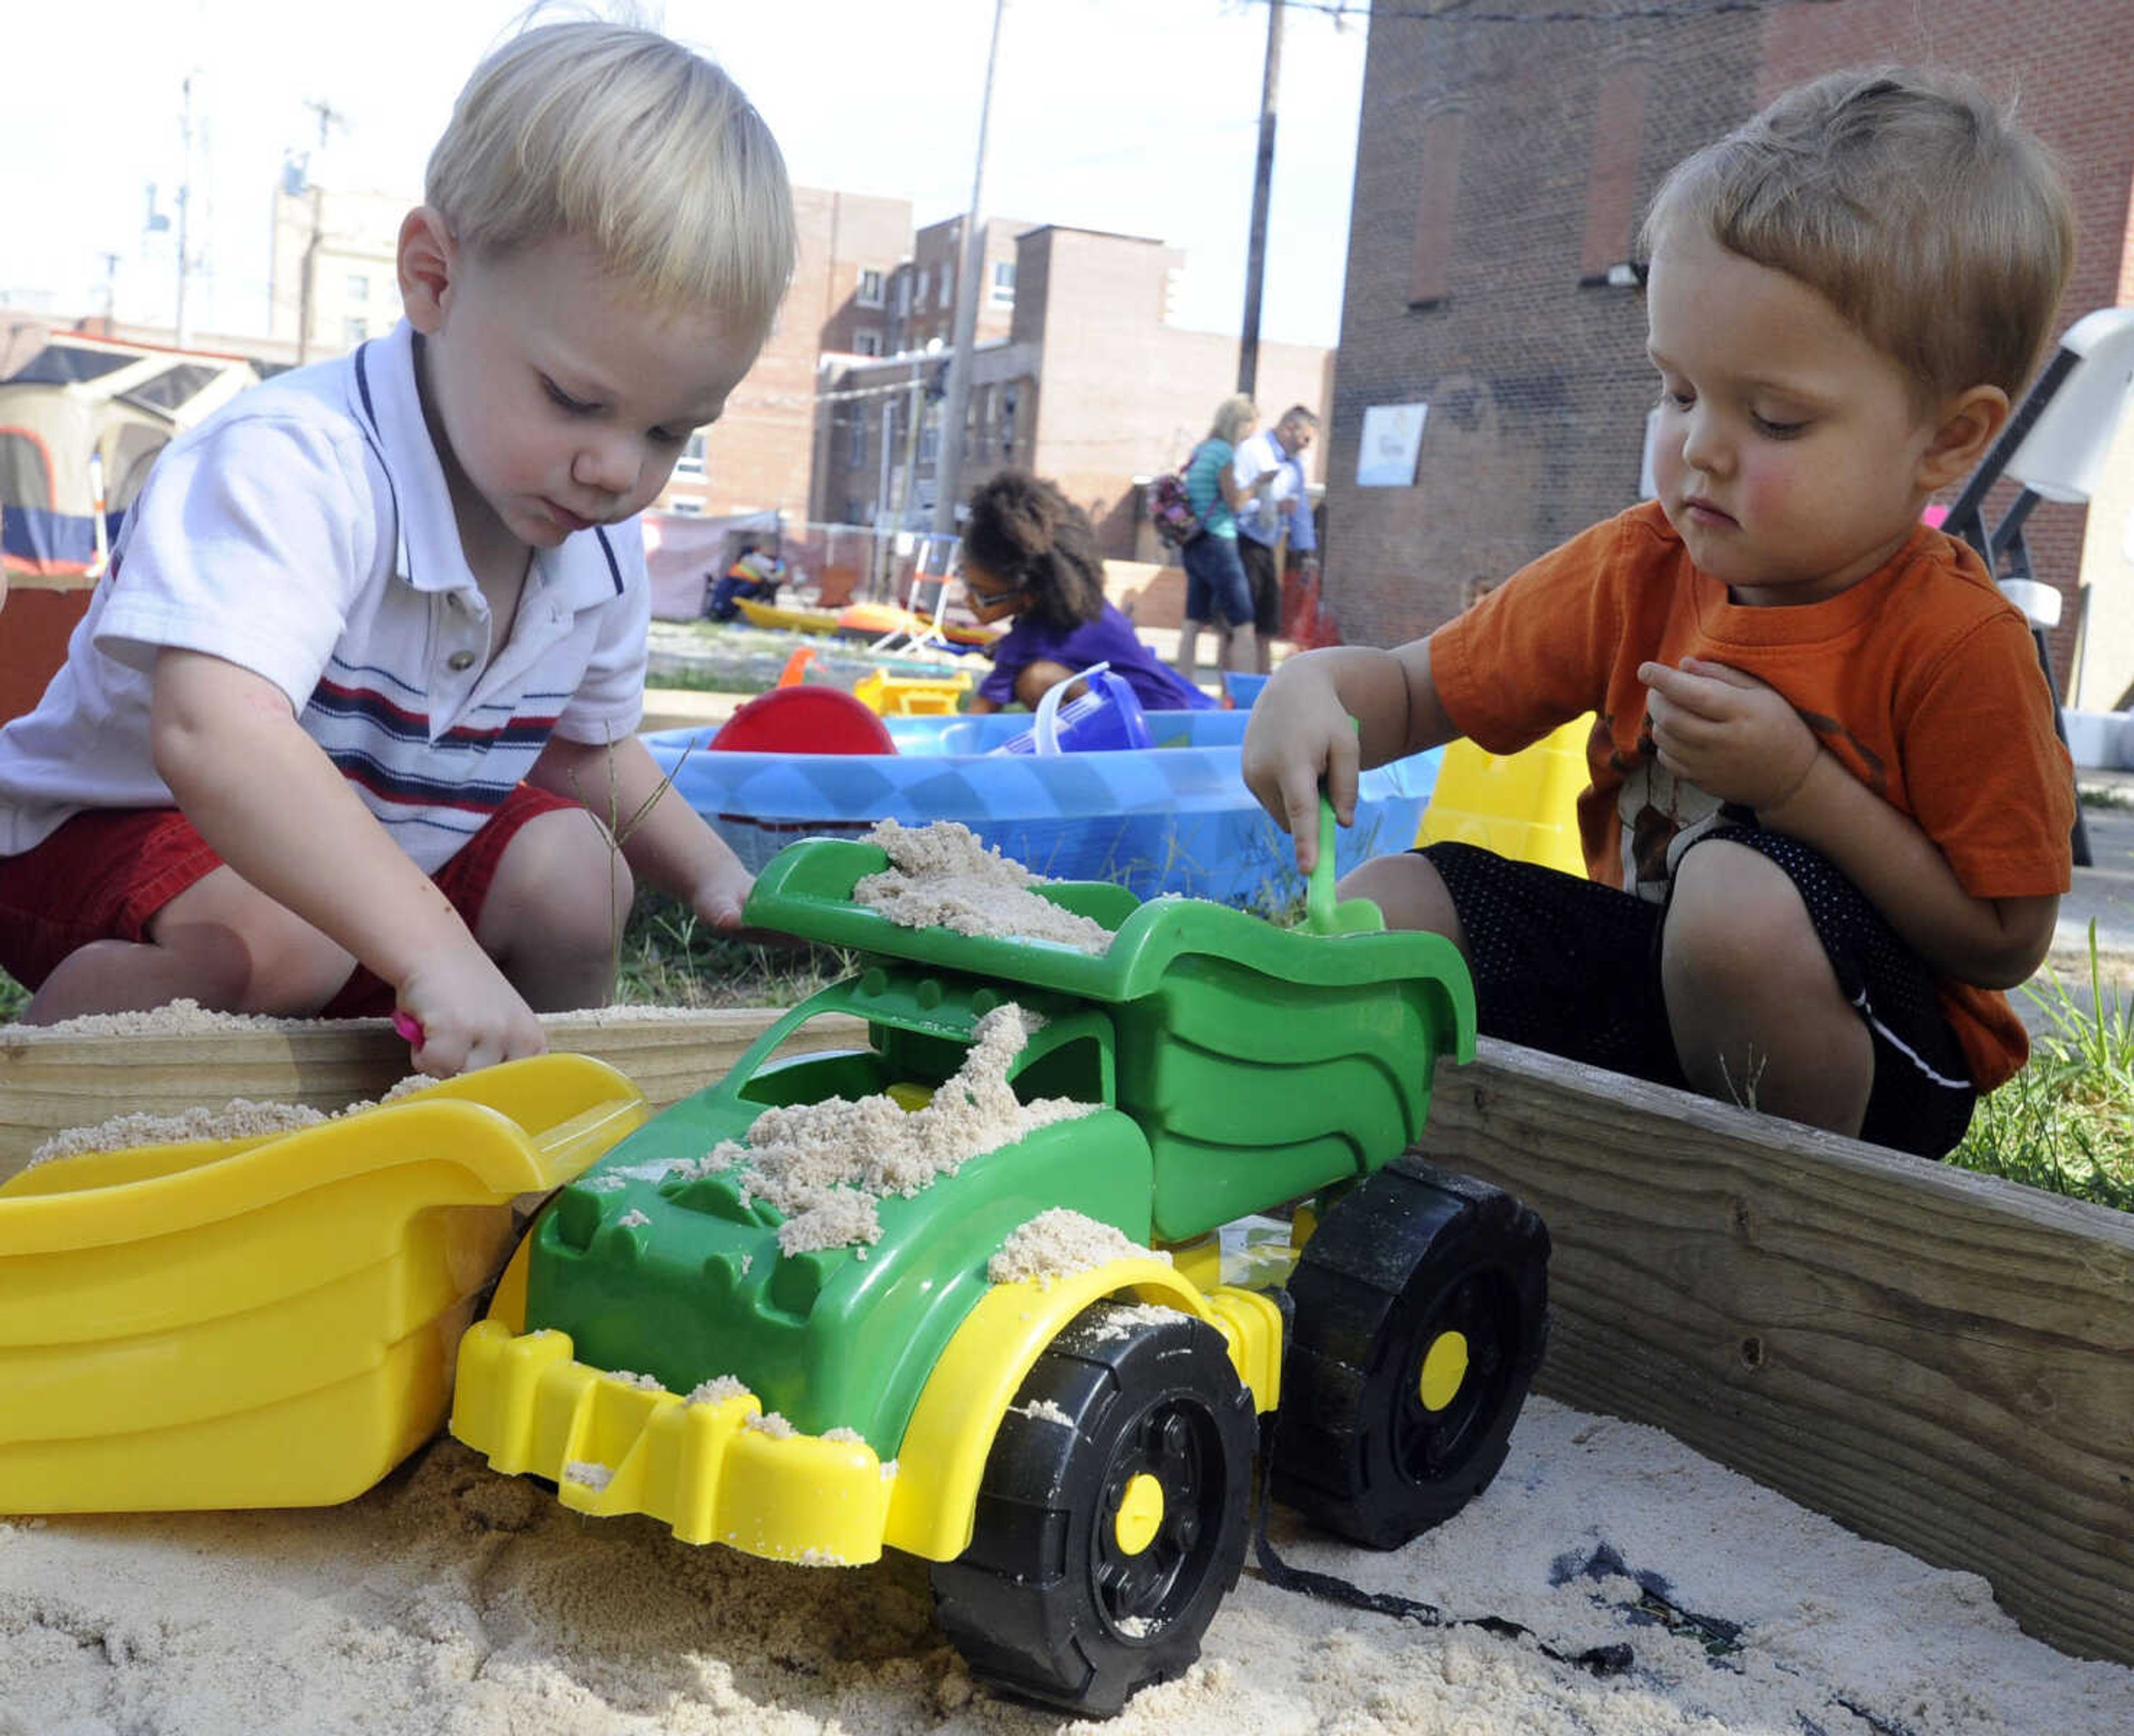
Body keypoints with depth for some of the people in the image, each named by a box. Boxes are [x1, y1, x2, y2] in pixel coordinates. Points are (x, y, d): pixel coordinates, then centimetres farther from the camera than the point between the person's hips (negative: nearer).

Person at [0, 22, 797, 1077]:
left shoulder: (602, 550, -6)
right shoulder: (294, 467, -33)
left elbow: (584, 749, 13)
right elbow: (212, 735, -48)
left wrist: (710, 875, -2)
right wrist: (436, 951, -56)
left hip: (387, 848, 7)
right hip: (115, 829, -7)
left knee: (572, 868, -11)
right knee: (276, 942, -35)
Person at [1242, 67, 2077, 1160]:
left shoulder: (1955, 642, -18)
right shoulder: (1634, 572, -3)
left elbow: (2004, 943, -16)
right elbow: (1422, 690, 2)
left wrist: (1801, 784, -25)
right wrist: (1316, 688, -22)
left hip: (1875, 1052, -4)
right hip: (1643, 984, 4)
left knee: (1739, 894, -37)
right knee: (1385, 900, -14)